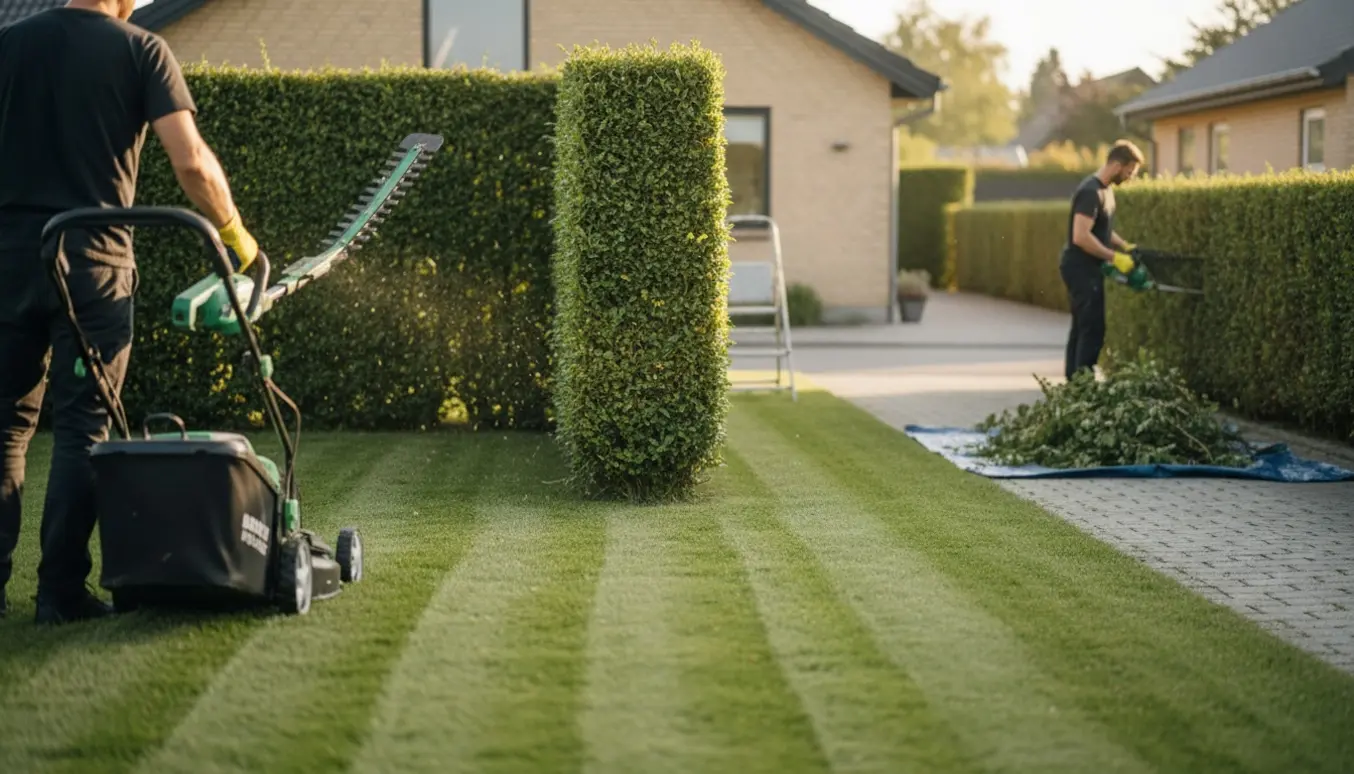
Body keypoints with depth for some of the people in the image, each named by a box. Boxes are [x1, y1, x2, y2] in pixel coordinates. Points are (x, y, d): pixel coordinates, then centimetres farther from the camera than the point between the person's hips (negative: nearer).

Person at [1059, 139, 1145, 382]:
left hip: (1088, 270, 10)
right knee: (1093, 329, -9)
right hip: (1082, 270, -10)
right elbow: (1081, 237, -28)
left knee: (1082, 327, 12)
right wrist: (1114, 257, -22)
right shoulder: (1091, 192, -20)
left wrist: (1126, 247, 9)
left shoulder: (1105, 189, 11)